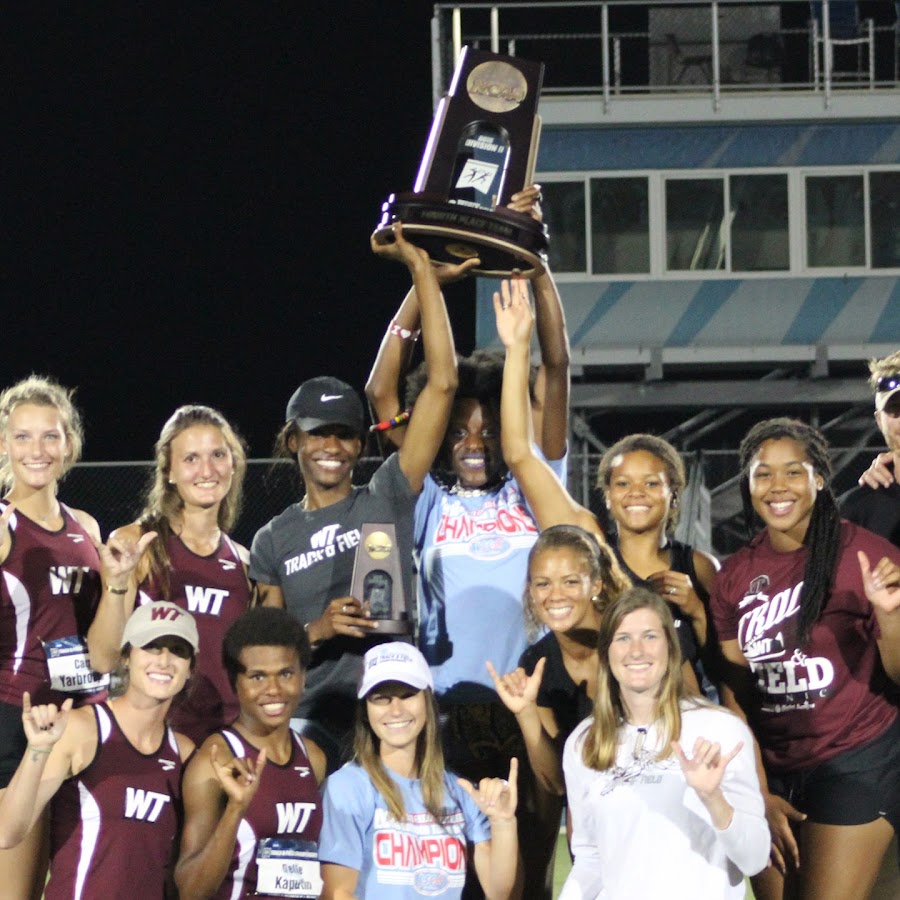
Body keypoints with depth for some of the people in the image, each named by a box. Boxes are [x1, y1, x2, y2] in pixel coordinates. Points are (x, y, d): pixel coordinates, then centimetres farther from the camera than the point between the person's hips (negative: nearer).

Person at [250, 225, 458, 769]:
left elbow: (442, 383, 0)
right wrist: (317, 631, -9)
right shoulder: (274, 541, 15)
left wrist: (421, 269, -1)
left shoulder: (388, 499, 7)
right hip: (313, 717, 1)